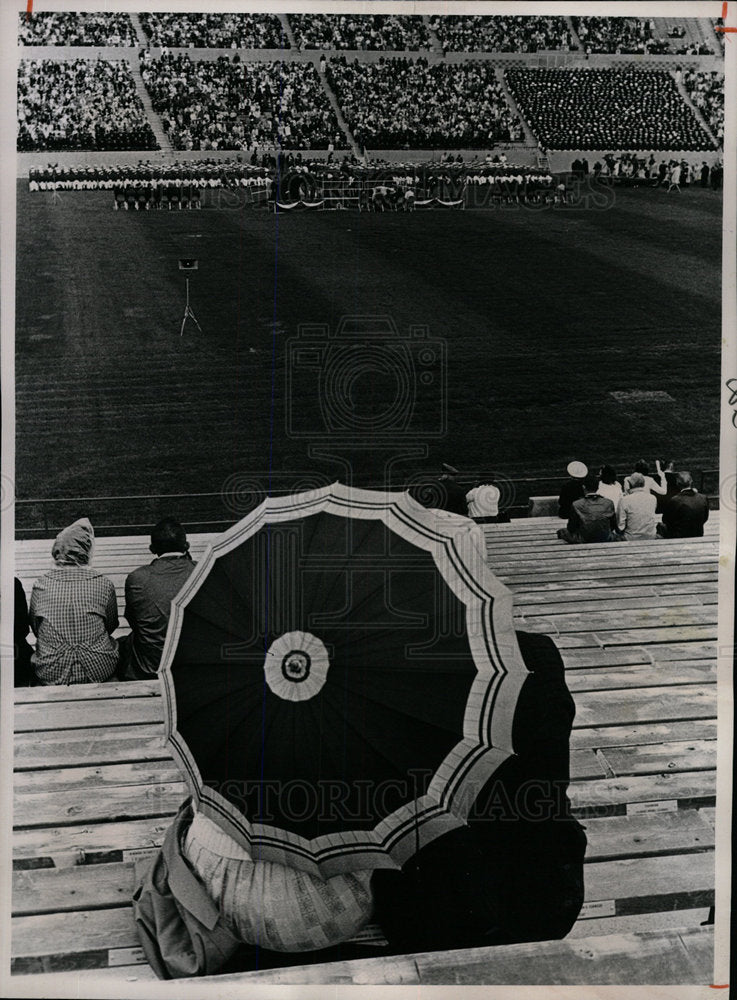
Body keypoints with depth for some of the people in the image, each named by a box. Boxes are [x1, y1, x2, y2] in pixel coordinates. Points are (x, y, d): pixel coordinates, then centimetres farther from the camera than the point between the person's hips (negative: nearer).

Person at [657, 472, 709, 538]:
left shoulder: (674, 501, -23)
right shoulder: (703, 498, -10)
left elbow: (665, 521, -9)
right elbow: (705, 519, 4)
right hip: (698, 536, 4)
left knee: (660, 526, 22)